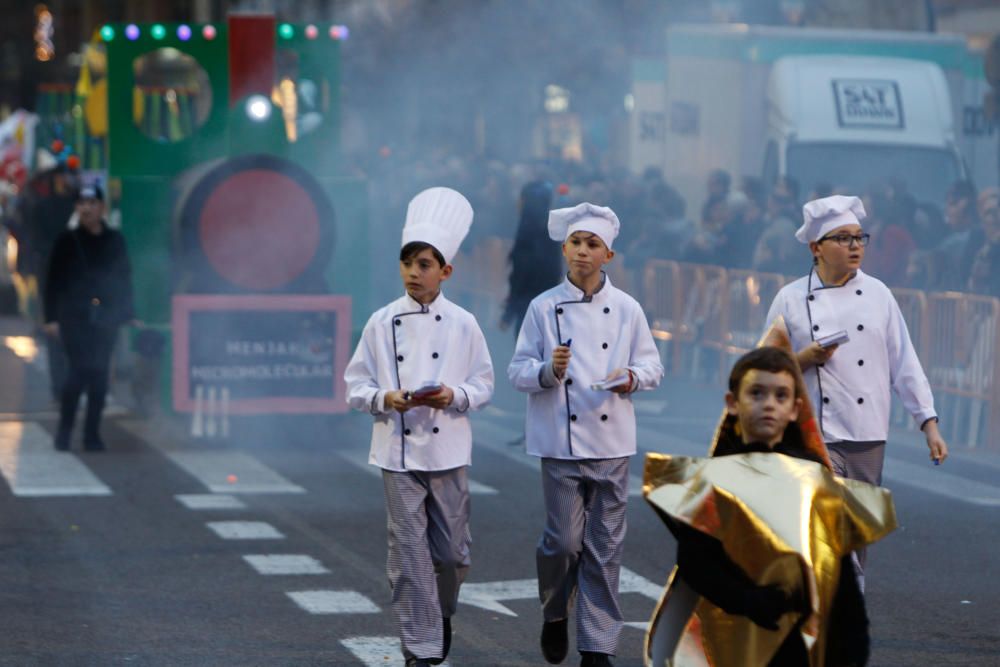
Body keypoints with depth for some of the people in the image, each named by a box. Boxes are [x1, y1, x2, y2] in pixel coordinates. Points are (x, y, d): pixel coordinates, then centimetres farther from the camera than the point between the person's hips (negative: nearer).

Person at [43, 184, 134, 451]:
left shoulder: (115, 241, 9)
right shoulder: (67, 241, 3)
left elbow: (124, 280, 12)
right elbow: (53, 282, 2)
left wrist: (127, 315, 7)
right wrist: (51, 317, -5)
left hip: (105, 319, 2)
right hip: (74, 318, -2)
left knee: (99, 375, 0)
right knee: (79, 371, -12)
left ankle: (92, 434, 7)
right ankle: (64, 430, 1)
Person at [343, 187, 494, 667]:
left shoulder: (462, 325, 1)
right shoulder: (382, 323, 1)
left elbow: (483, 385, 4)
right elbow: (356, 386, 4)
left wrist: (453, 396, -15)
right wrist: (386, 399, -16)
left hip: (448, 451, 1)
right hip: (399, 451, 0)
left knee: (452, 549, 6)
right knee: (409, 551, -2)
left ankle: (441, 614, 36)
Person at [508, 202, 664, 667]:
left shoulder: (626, 309, 5)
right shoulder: (544, 307, 1)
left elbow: (652, 366, 9)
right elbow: (518, 371, 1)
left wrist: (632, 377, -12)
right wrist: (549, 371, -19)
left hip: (611, 442, 2)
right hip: (561, 442, -2)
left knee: (605, 546, 2)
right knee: (564, 541, -6)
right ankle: (555, 614, 23)